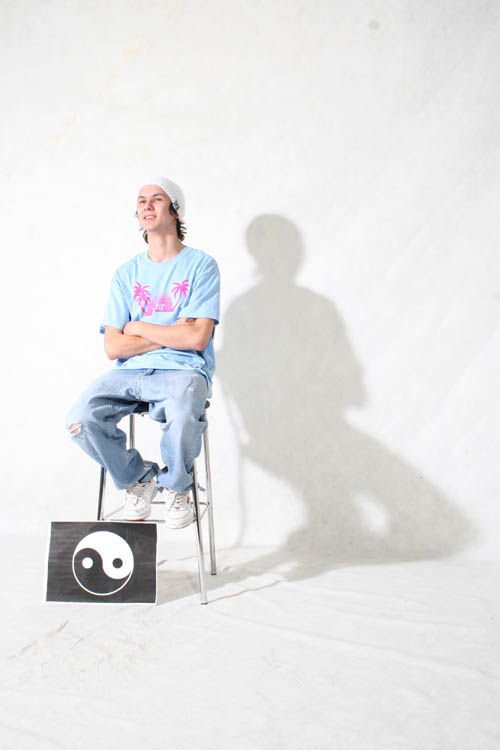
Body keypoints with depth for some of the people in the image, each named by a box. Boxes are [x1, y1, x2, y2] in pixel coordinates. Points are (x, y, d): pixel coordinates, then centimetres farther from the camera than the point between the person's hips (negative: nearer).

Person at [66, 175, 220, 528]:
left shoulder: (201, 265, 3)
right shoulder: (126, 273, 14)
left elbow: (197, 338, -10)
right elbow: (113, 347, 5)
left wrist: (139, 328, 0)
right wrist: (170, 334, -5)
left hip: (183, 371, -4)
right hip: (131, 372, 4)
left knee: (184, 417, -38)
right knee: (82, 419, -23)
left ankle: (177, 485, -2)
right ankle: (138, 477, 6)